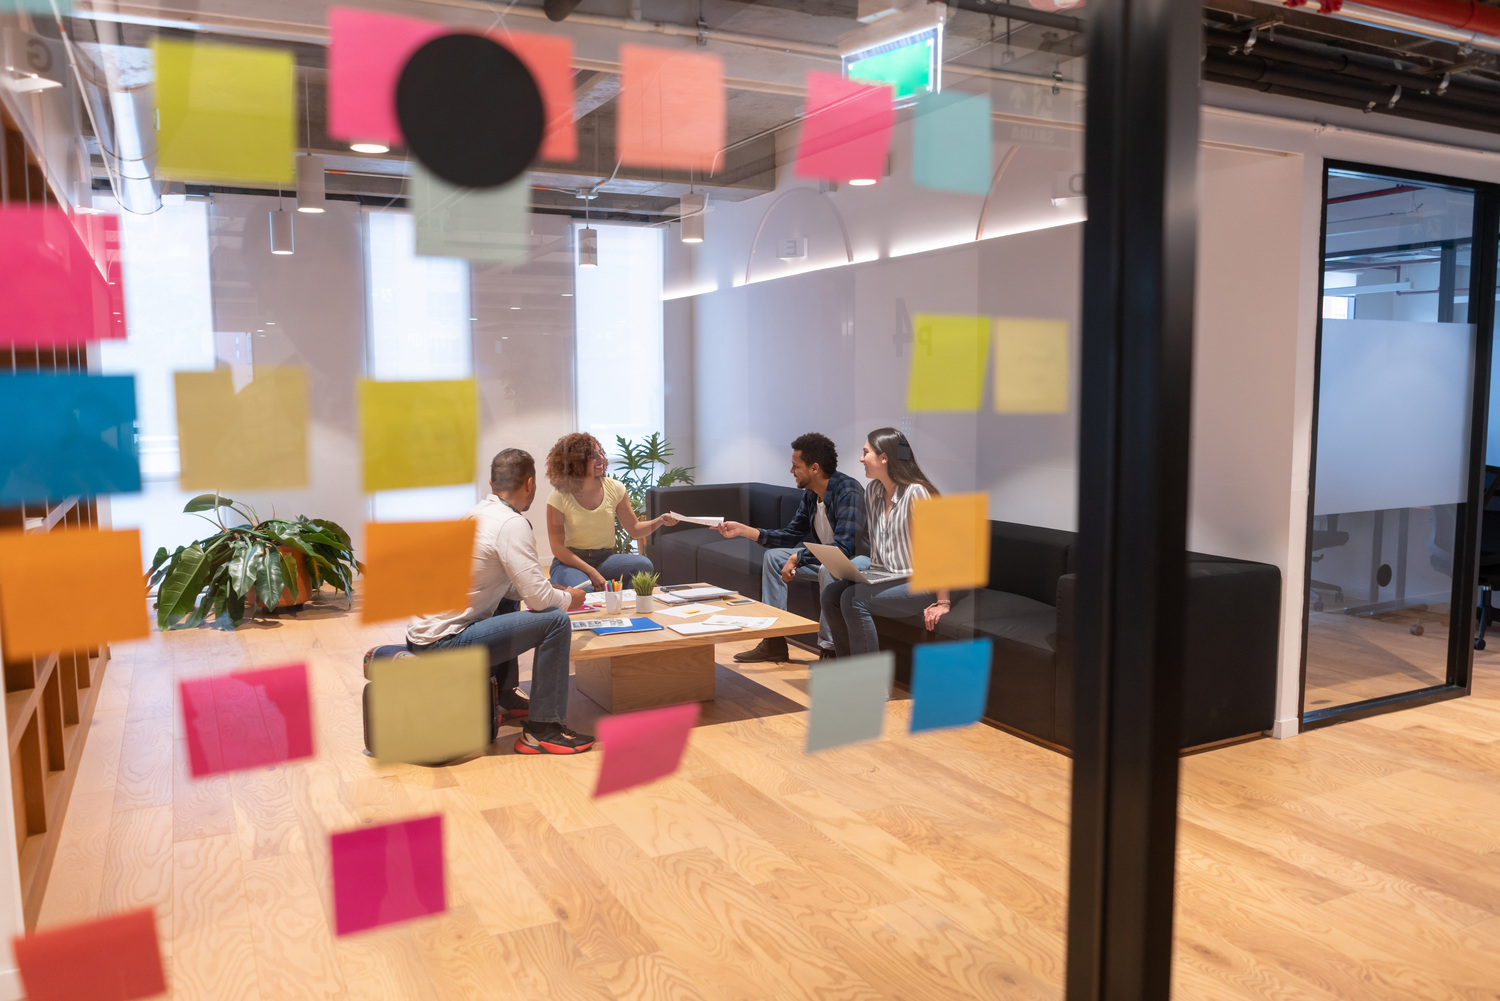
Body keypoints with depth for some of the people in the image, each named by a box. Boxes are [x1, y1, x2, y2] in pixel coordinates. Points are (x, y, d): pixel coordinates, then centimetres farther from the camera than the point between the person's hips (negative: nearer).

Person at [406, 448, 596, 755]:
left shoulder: (477, 513, 11)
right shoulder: (512, 524, -16)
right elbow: (538, 597, -18)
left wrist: (554, 592, 19)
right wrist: (568, 599, 2)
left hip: (424, 632, 10)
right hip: (443, 644, -10)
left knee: (509, 603, 31)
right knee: (555, 621, -12)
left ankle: (505, 698, 32)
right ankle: (543, 729, -4)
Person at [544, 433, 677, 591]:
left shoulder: (614, 488, 0)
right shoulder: (559, 497, -10)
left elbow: (634, 529, 7)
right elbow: (557, 547, -9)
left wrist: (660, 521, -13)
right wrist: (592, 572, -18)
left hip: (605, 559, 4)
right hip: (570, 562, -3)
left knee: (643, 565, -26)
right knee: (582, 591, -38)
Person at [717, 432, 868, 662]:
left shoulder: (847, 492, -25)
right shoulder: (810, 494, 2)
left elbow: (843, 547, -34)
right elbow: (791, 535, 11)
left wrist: (797, 558, -29)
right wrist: (743, 530, 6)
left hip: (861, 559, -10)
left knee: (828, 570, -40)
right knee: (773, 556, 6)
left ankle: (829, 650, -26)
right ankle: (774, 642, 7)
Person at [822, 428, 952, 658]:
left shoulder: (916, 493, -18)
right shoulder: (872, 491, 8)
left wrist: (943, 602, -21)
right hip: (887, 577, 8)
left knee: (853, 599, -25)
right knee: (831, 593, -11)